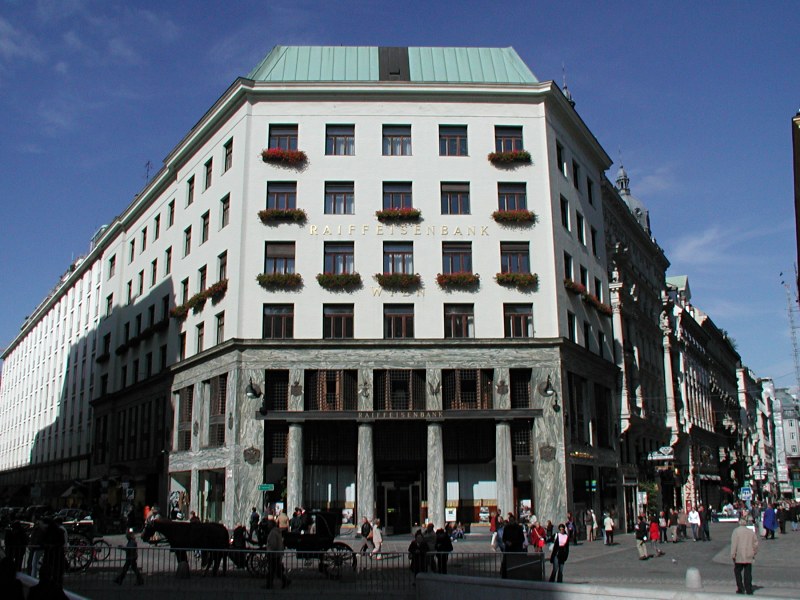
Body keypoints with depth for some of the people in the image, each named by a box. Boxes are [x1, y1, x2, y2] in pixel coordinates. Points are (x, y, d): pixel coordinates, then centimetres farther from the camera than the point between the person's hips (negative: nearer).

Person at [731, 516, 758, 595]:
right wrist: (754, 553, 19)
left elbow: (734, 544, -12)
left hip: (739, 557, -3)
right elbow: (755, 543, 8)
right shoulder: (751, 531, 5)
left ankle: (741, 589, 7)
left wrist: (733, 555, -8)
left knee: (737, 571, 12)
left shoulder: (736, 531, -8)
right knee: (748, 574, 7)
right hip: (749, 557, 3)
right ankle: (749, 591, 5)